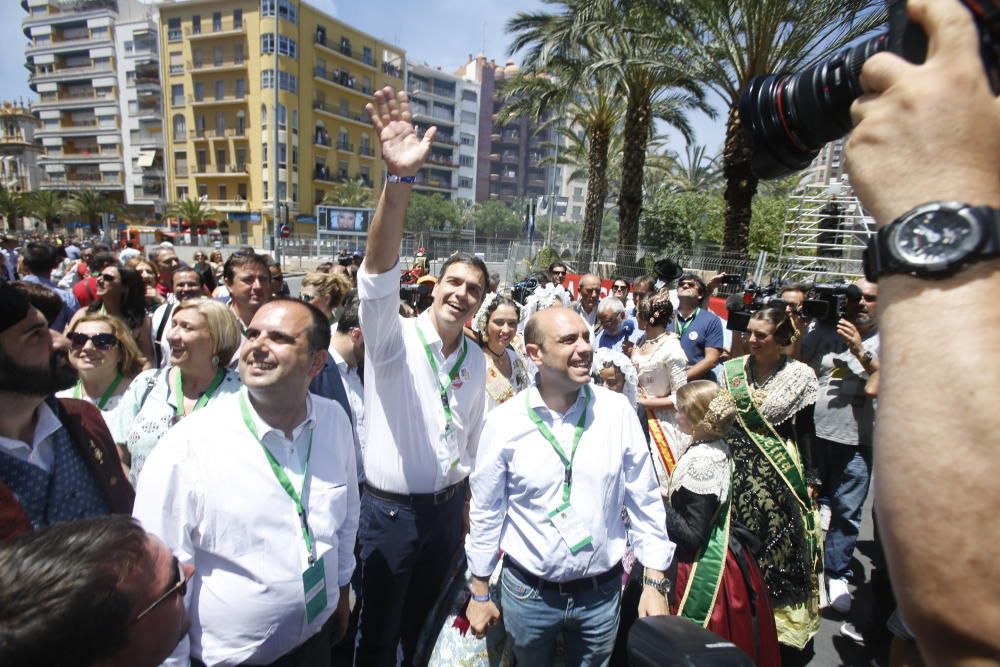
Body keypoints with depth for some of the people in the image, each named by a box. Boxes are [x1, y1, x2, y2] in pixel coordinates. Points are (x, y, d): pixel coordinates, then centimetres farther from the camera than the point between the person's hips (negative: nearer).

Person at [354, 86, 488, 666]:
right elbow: (380, 274, -36)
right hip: (390, 510, -4)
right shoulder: (393, 337, -16)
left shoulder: (477, 360, 1)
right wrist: (400, 179, -48)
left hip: (448, 507, 5)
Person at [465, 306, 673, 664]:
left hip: (602, 593, 1)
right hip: (527, 592, -1)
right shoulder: (504, 422, -15)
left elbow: (644, 501, -3)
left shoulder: (617, 410, -11)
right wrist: (480, 593, 3)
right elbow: (486, 512, -5)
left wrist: (654, 582, -1)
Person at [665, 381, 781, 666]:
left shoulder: (701, 461, -27)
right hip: (723, 555, 9)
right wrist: (668, 496, 5)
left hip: (702, 568, -9)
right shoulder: (716, 448, 1)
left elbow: (692, 536, -25)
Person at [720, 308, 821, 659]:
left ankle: (781, 621, 27)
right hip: (738, 471, 2)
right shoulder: (731, 370, 0)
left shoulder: (800, 375, -4)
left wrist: (808, 479, -3)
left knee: (780, 545, 8)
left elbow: (804, 431, 0)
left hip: (780, 473, -2)